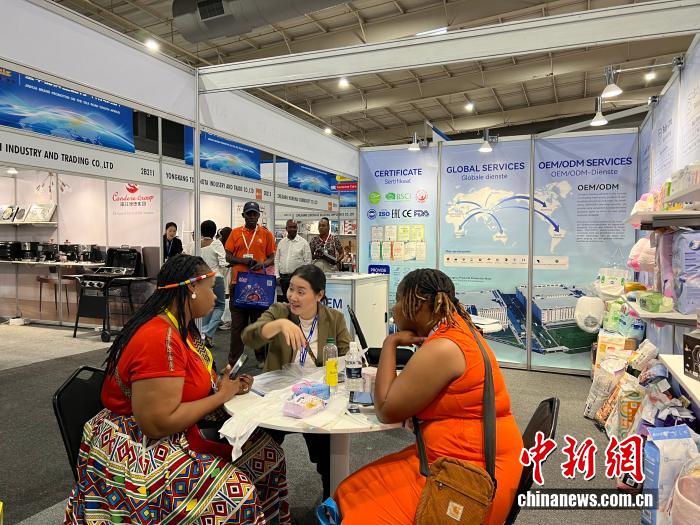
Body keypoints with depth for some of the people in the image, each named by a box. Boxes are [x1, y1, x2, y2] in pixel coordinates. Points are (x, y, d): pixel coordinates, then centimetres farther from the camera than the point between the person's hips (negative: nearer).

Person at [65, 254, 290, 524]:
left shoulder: (181, 327, 3)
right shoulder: (159, 338, -27)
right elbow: (158, 423, -29)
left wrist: (227, 386, -5)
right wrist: (222, 395, -20)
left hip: (179, 434, 9)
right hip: (140, 449, -9)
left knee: (267, 451, 4)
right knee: (237, 495, -19)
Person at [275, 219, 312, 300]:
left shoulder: (303, 242, -3)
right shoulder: (281, 242, 10)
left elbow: (308, 261, -4)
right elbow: (277, 259, 13)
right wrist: (277, 275, 5)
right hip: (283, 277, 4)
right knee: (285, 299, 11)